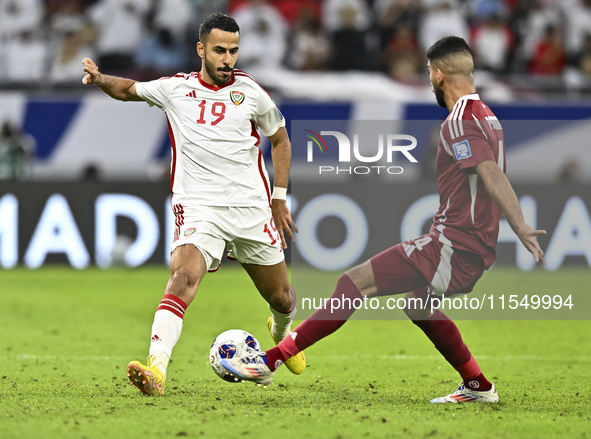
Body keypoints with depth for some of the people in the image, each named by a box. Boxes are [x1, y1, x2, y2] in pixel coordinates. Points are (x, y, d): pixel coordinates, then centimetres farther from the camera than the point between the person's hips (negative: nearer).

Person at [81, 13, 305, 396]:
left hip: (252, 208, 2)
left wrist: (280, 197, 11)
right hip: (198, 206, -2)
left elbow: (280, 139, 16)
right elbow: (129, 90, 21)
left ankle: (281, 332, 51)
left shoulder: (250, 92, 3)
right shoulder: (175, 88, 4)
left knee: (281, 299, 12)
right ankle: (156, 369, -41)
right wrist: (100, 79, -1)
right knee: (184, 275, -29)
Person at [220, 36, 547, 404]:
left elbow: (492, 173, -28)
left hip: (452, 246, -10)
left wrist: (521, 227, -37)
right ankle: (478, 386, 34)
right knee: (417, 303, 33)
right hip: (475, 249, 10)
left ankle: (272, 360, -17)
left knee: (355, 283, -13)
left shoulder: (460, 121, -15)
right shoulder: (486, 116, 15)